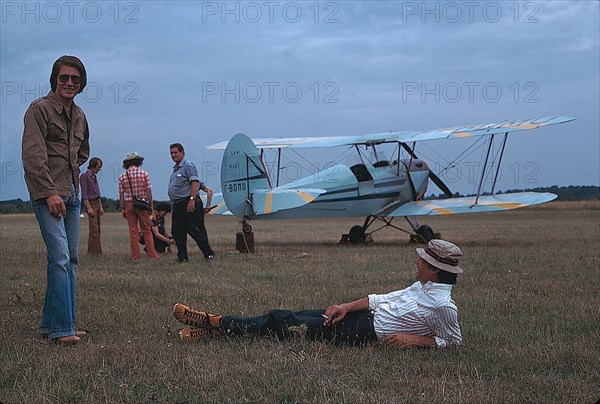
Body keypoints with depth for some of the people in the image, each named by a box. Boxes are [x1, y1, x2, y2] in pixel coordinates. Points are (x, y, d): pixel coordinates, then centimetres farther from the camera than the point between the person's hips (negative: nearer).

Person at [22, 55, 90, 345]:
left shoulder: (79, 115, 17)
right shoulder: (39, 109, -5)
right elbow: (33, 156, -13)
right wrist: (50, 192, -18)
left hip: (71, 193, 8)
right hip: (48, 194, -8)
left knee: (69, 259, 7)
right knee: (60, 257, -16)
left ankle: (51, 325, 13)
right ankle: (61, 329, -16)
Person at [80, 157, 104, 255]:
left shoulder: (94, 177, 17)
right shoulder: (84, 176, -8)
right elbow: (84, 194, -14)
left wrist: (100, 207, 16)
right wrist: (89, 208, -19)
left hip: (97, 203, 9)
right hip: (90, 203, -9)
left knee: (97, 230, 6)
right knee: (94, 229, -13)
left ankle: (92, 251, 8)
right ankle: (95, 251, -14)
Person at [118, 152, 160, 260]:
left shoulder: (122, 176, 1)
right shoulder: (144, 174, -4)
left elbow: (121, 195, 1)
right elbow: (148, 191, -5)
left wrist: (122, 209, 8)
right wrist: (150, 205, 3)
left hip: (129, 204, 1)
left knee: (133, 231, 6)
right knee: (146, 231, 5)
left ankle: (135, 256, 5)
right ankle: (152, 254, 1)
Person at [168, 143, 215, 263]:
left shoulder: (188, 165, -9)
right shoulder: (175, 168, 20)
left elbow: (195, 183, -18)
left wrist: (192, 199, -25)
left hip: (188, 204, -10)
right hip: (177, 205, 10)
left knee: (194, 230, -9)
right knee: (177, 231, 8)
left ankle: (209, 254, -2)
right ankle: (182, 257, 13)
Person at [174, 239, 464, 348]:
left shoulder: (442, 305, -17)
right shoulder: (423, 286, 9)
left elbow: (454, 341, -10)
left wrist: (415, 340, -20)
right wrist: (347, 306, 4)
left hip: (363, 333, -8)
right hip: (361, 316, 8)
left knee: (280, 321, -6)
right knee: (286, 316, 2)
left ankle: (217, 324, 5)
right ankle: (218, 325, 7)